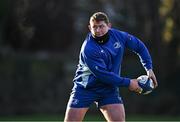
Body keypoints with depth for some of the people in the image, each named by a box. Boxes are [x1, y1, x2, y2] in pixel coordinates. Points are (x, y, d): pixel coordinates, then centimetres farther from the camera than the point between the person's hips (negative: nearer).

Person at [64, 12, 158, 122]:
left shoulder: (118, 36, -8)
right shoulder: (88, 49, -26)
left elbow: (139, 46, 9)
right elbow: (103, 75, -26)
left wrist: (149, 68, 2)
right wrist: (128, 83, -20)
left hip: (109, 89, 4)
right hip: (85, 88, -4)